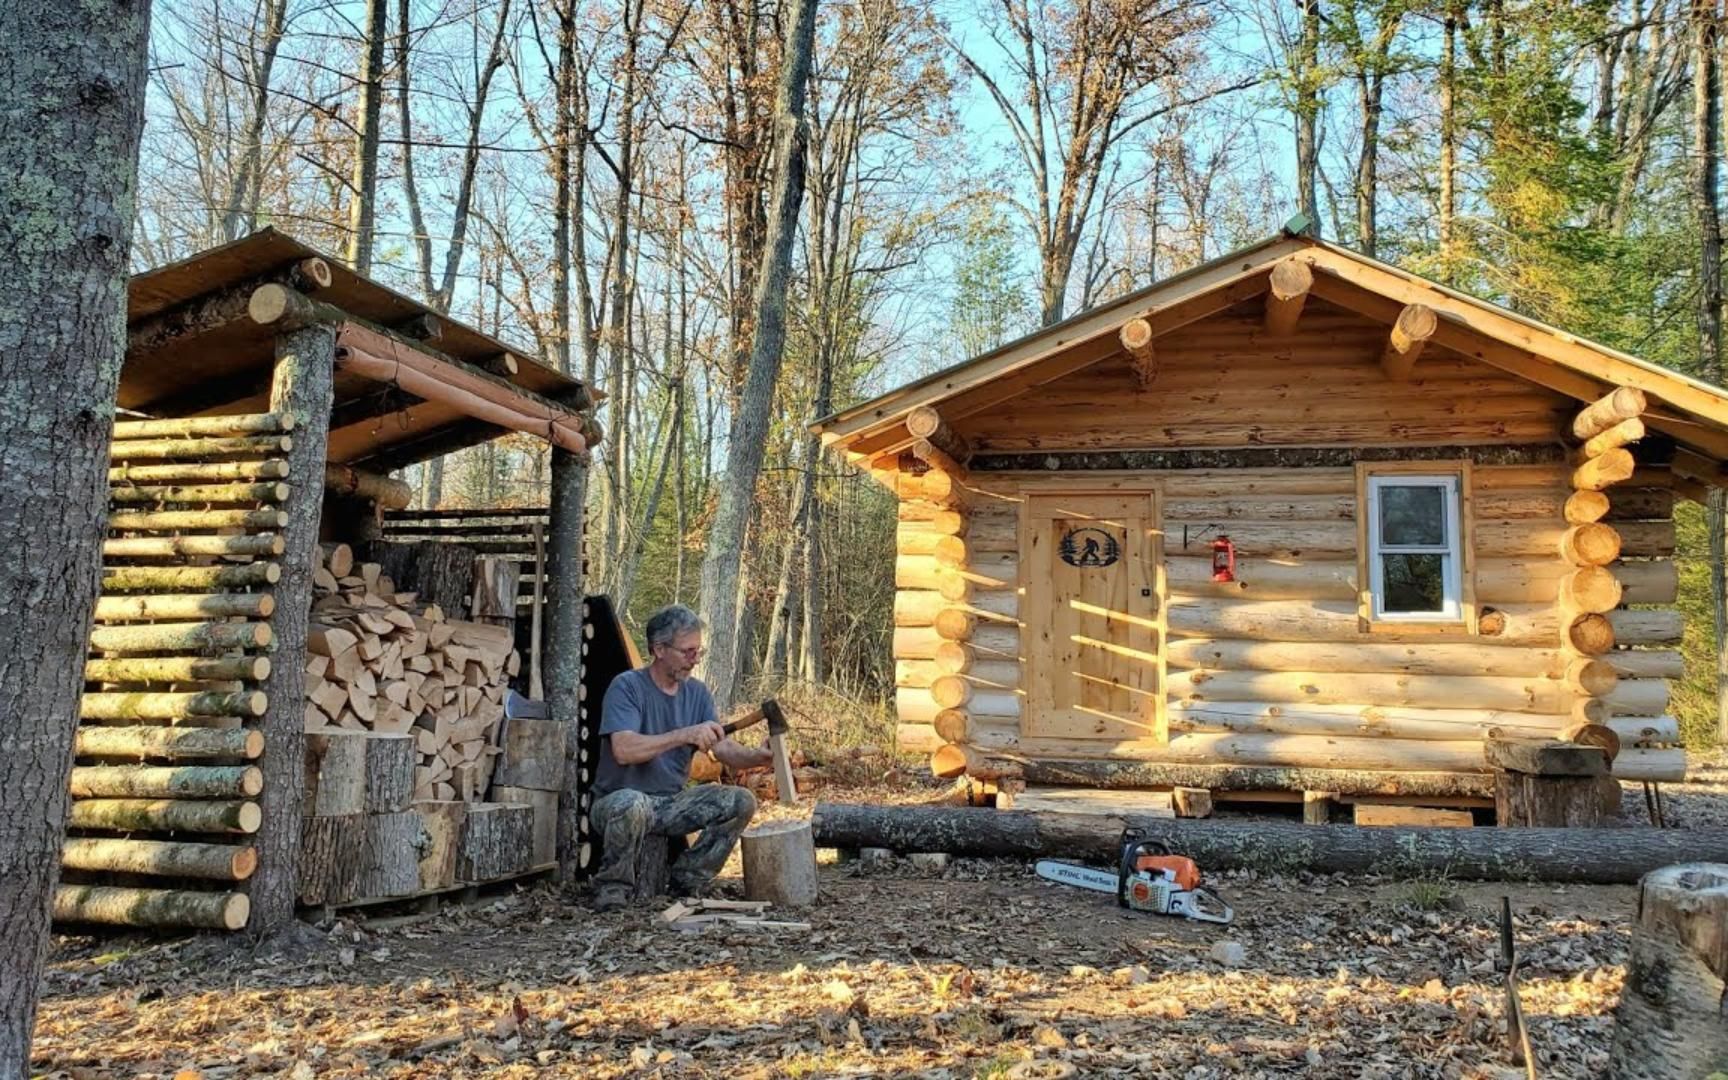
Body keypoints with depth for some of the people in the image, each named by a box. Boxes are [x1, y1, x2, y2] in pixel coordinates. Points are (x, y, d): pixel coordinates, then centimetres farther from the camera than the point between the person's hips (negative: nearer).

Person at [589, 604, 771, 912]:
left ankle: (687, 881, 3)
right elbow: (623, 750, -28)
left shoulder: (696, 692, 6)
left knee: (741, 802, -11)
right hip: (618, 801, -6)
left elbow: (725, 748, -2)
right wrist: (685, 735, -35)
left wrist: (761, 757, -22)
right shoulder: (627, 686, -13)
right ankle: (612, 891, -14)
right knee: (631, 805, -40)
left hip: (673, 802, 6)